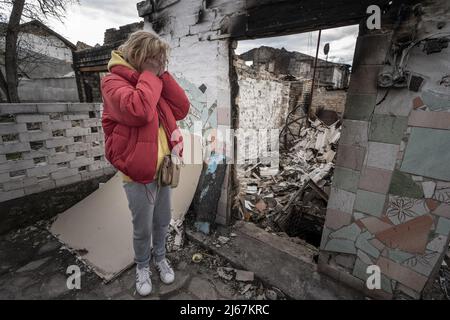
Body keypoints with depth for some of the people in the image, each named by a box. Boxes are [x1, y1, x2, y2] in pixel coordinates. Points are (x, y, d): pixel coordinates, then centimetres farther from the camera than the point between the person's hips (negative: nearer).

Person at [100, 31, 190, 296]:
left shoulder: (154, 81, 12)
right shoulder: (114, 82, -9)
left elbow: (182, 109, 2)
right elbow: (138, 111, -30)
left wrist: (163, 75, -3)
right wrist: (151, 74, -16)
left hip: (164, 168, 6)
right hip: (138, 174, -6)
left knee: (163, 222, 20)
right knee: (143, 229, 12)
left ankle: (160, 257, 46)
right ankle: (142, 265, 40)